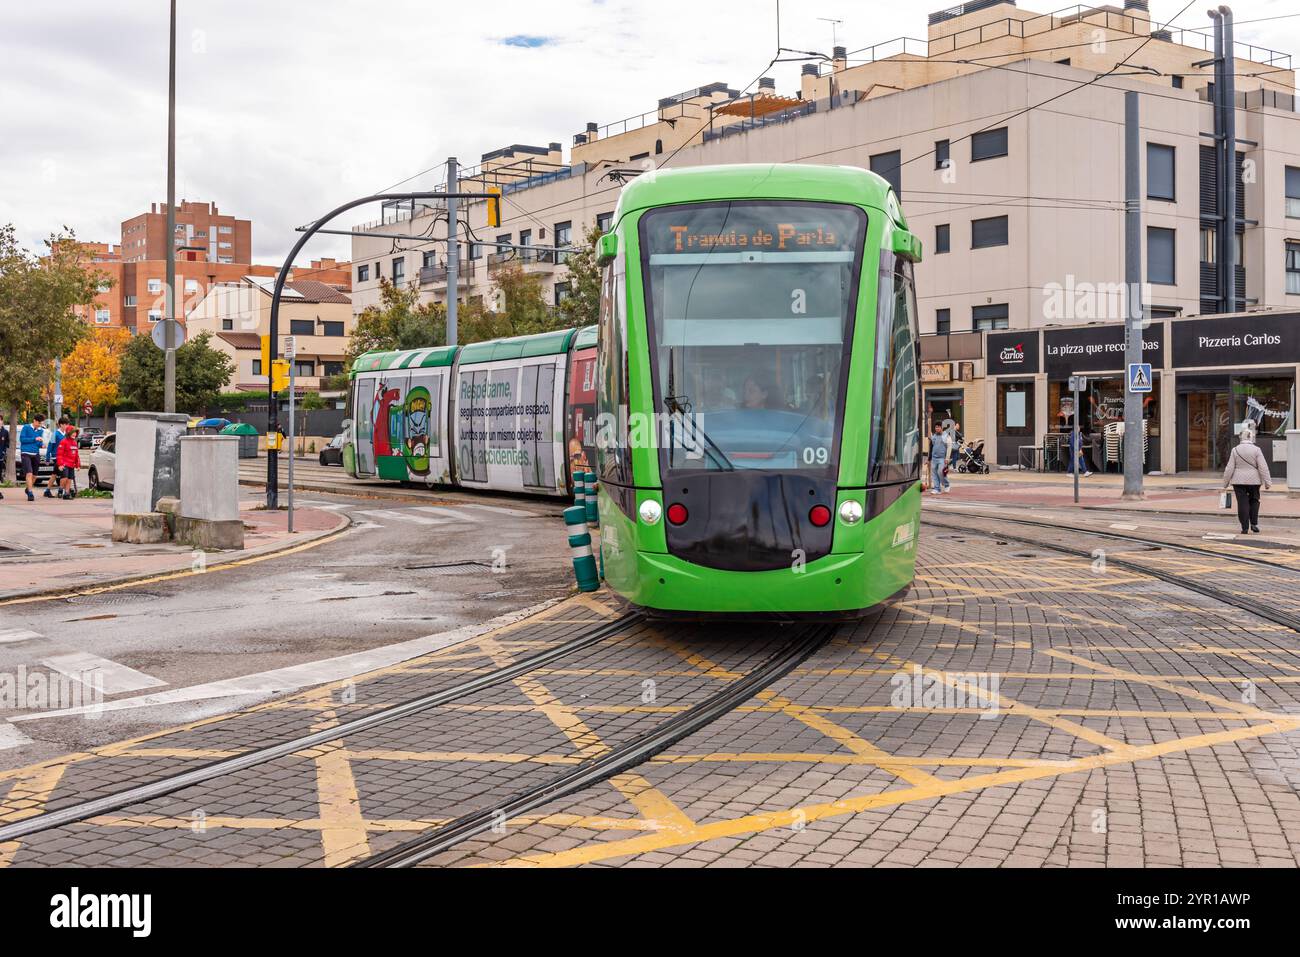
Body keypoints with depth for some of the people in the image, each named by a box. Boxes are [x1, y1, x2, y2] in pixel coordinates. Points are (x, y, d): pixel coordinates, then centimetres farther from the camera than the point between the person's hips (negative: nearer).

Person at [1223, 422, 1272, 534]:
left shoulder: (1235, 450, -4)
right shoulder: (1256, 450, -6)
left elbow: (1229, 468, -3)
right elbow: (1263, 467, -7)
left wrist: (1225, 483, 5)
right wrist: (1267, 482, 0)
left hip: (1239, 480, 0)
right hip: (1253, 480, 0)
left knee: (1242, 503, 3)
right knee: (1254, 501, 18)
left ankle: (1245, 528, 2)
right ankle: (1254, 524, 13)